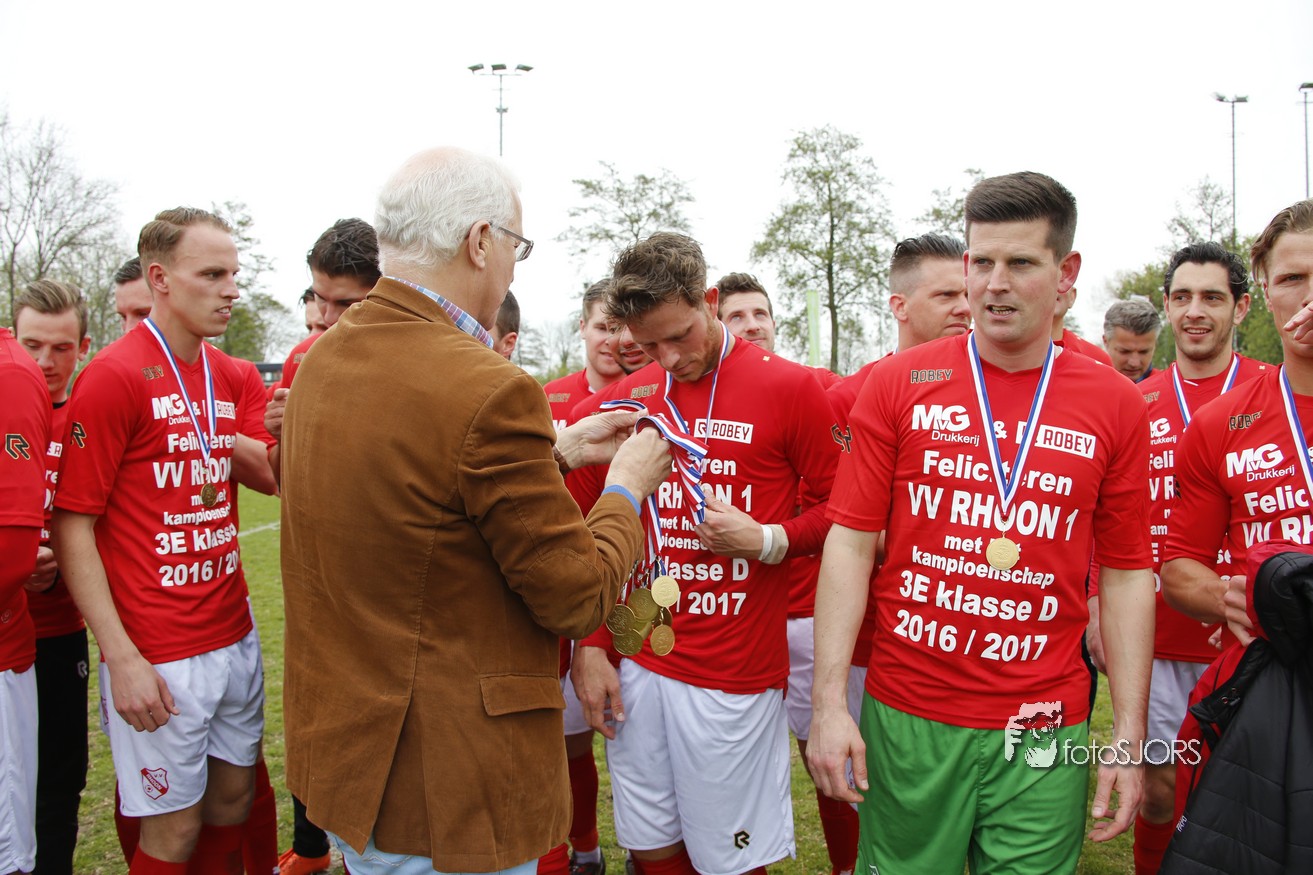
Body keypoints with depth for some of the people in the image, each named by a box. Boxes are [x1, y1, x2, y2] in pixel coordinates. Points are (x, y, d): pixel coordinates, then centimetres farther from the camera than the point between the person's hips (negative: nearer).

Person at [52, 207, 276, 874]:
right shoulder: (114, 376, -12)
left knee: (232, 799, 17)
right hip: (158, 655, -6)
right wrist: (122, 658, -17)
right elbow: (72, 525, -13)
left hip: (235, 636, 6)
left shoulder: (236, 380, 9)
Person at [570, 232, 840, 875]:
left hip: (734, 676, -4)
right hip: (636, 664, 4)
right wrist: (589, 646, 7)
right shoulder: (625, 399, 6)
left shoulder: (788, 388, -7)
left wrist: (768, 540, -18)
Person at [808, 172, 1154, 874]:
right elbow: (851, 543, -3)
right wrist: (828, 703, -8)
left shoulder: (1115, 405, 1)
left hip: (1044, 729, 1)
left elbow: (1126, 573, 5)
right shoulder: (897, 384, -2)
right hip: (905, 716, 0)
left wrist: (1130, 733, 2)